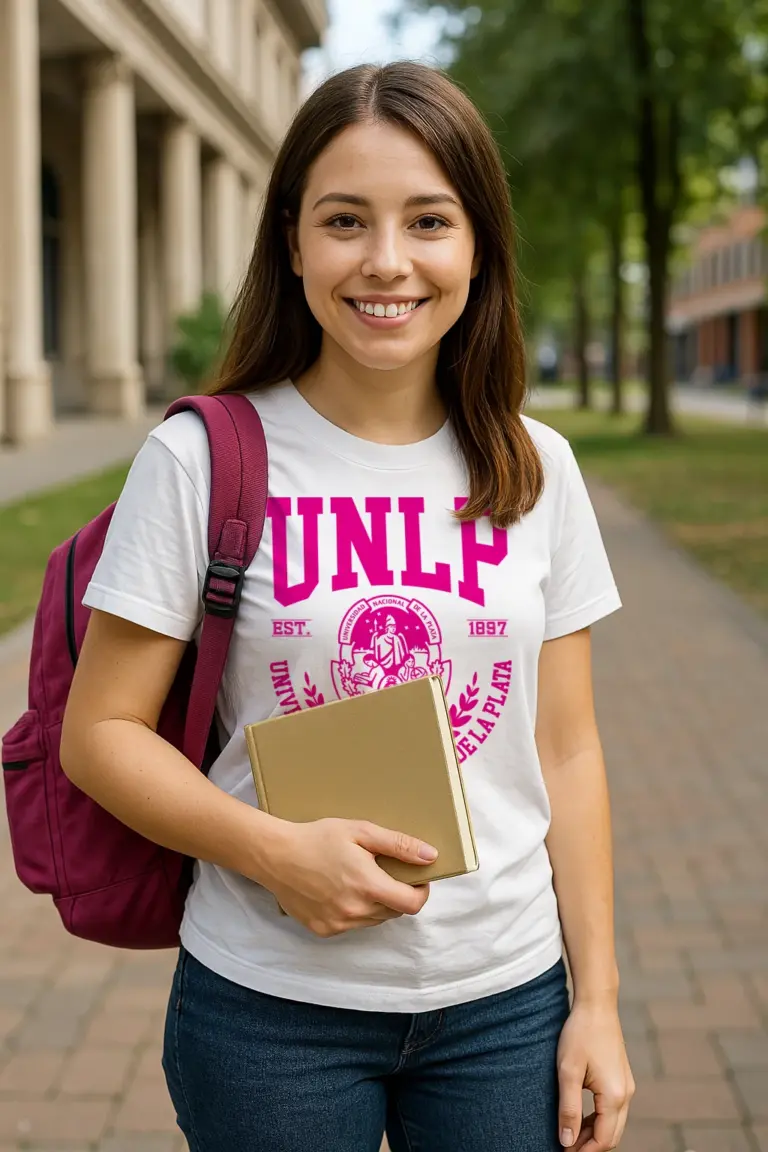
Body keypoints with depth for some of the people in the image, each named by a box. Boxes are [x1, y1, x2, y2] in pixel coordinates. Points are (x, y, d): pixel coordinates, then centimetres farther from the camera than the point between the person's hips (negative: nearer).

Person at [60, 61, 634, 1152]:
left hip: (506, 1000, 3)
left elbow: (567, 749, 4)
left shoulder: (536, 471, 0)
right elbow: (100, 731, -6)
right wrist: (277, 854, -20)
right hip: (270, 1008, -2)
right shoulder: (202, 458, -9)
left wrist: (596, 999, 2)